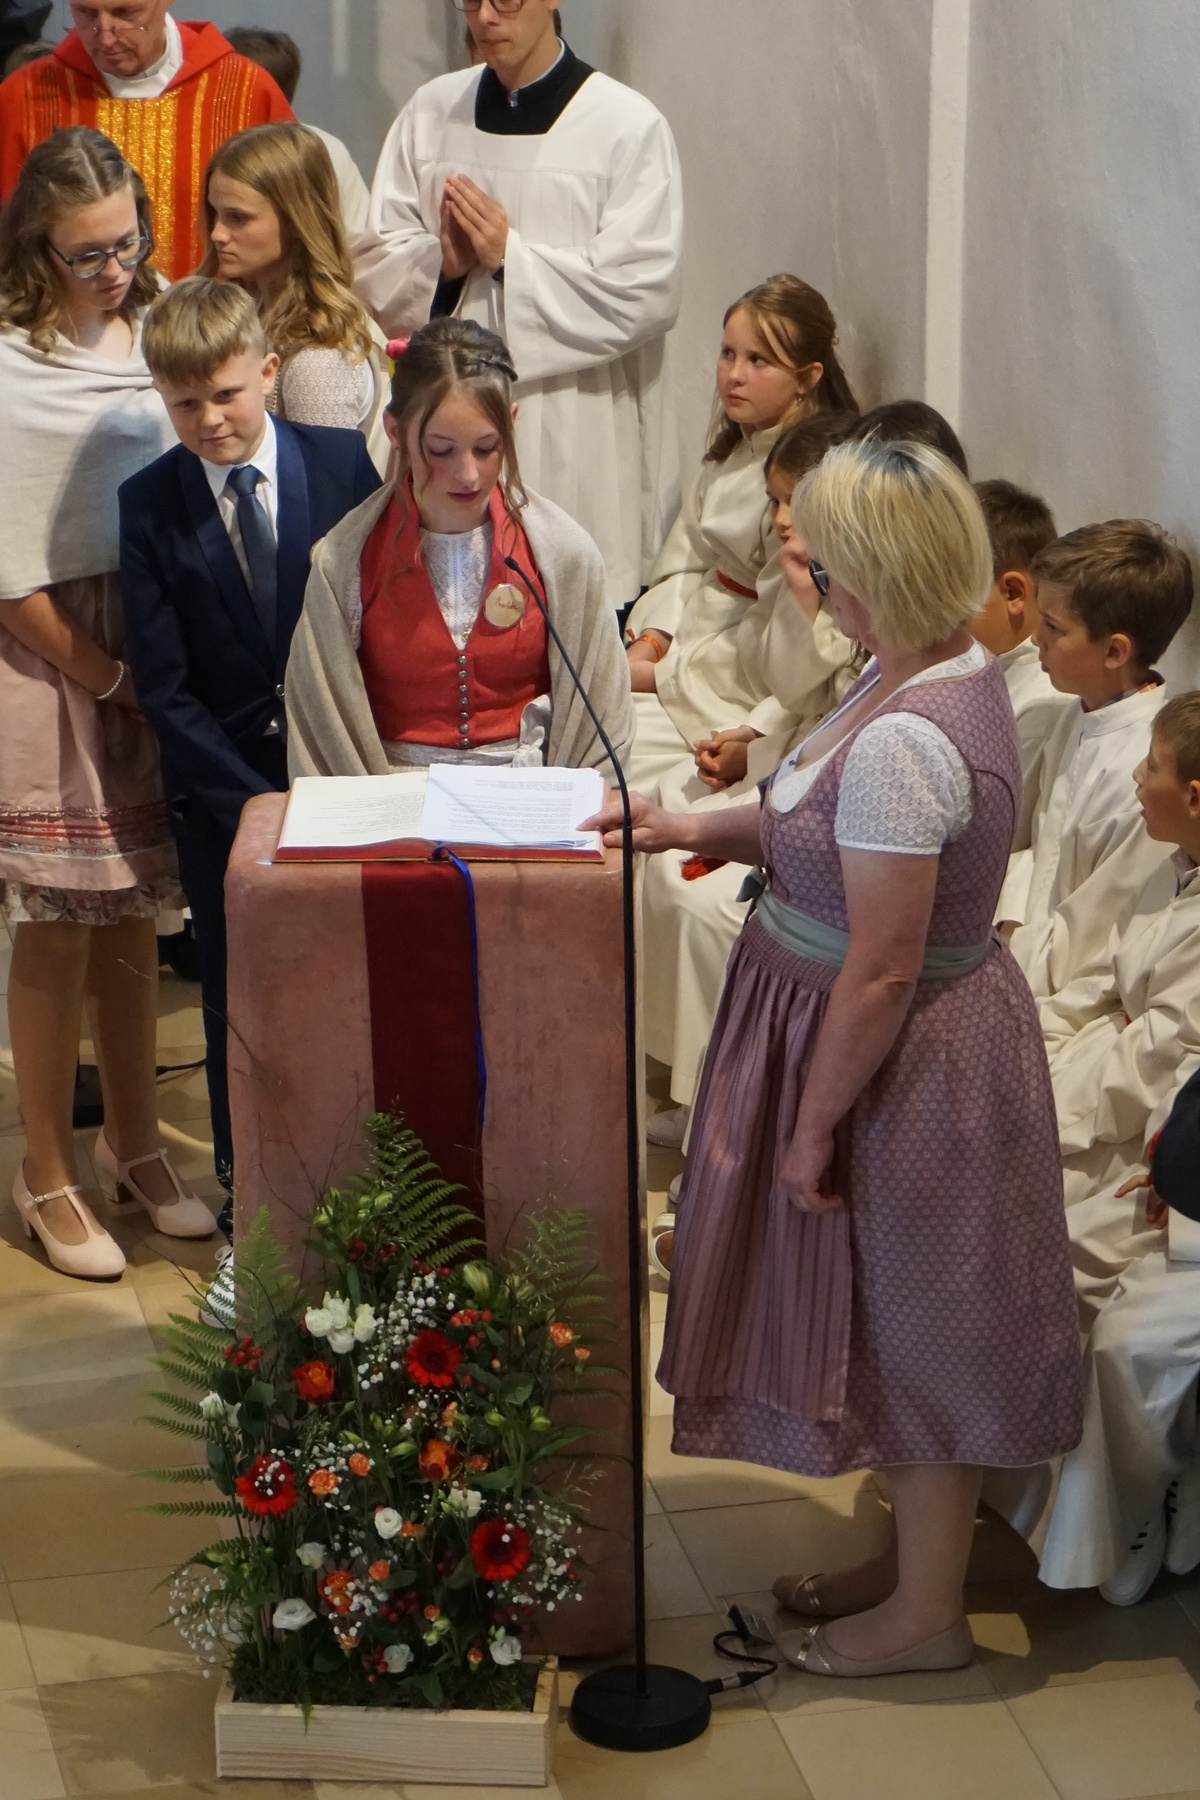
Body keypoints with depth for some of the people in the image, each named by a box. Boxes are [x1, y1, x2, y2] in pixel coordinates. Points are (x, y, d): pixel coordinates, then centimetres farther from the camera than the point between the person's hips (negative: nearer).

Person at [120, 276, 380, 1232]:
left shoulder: (344, 463, -5)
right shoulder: (149, 505, -5)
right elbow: (164, 688, -6)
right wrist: (254, 800, -13)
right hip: (220, 788, 0)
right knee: (238, 999, 10)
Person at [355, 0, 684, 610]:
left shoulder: (628, 125, -4)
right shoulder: (431, 112, 11)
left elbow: (646, 291, -11)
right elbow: (374, 267, 10)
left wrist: (512, 260, -12)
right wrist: (439, 262, -10)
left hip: (580, 446, -4)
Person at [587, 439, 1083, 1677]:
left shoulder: (903, 739, -30)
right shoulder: (942, 672, 1)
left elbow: (881, 975, -27)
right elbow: (840, 833, 14)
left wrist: (813, 1128, -17)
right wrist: (700, 827, 5)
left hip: (903, 1063, -10)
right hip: (920, 1037, 10)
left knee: (911, 1331, 8)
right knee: (900, 1327, 22)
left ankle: (926, 1616, 26)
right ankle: (910, 1558, 40)